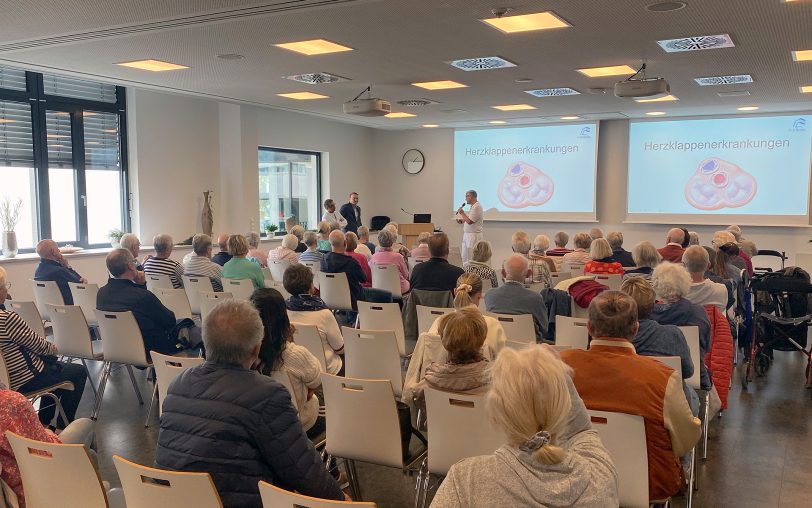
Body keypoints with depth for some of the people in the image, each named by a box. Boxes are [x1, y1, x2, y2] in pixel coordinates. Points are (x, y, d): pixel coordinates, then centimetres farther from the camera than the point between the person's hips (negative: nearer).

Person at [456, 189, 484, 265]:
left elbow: (469, 221, -23)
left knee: (471, 258, -8)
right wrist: (462, 221, 11)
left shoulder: (477, 207, -17)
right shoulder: (473, 206, 17)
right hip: (467, 234, 11)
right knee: (464, 257, 13)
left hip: (474, 235, -11)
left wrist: (462, 213, -11)